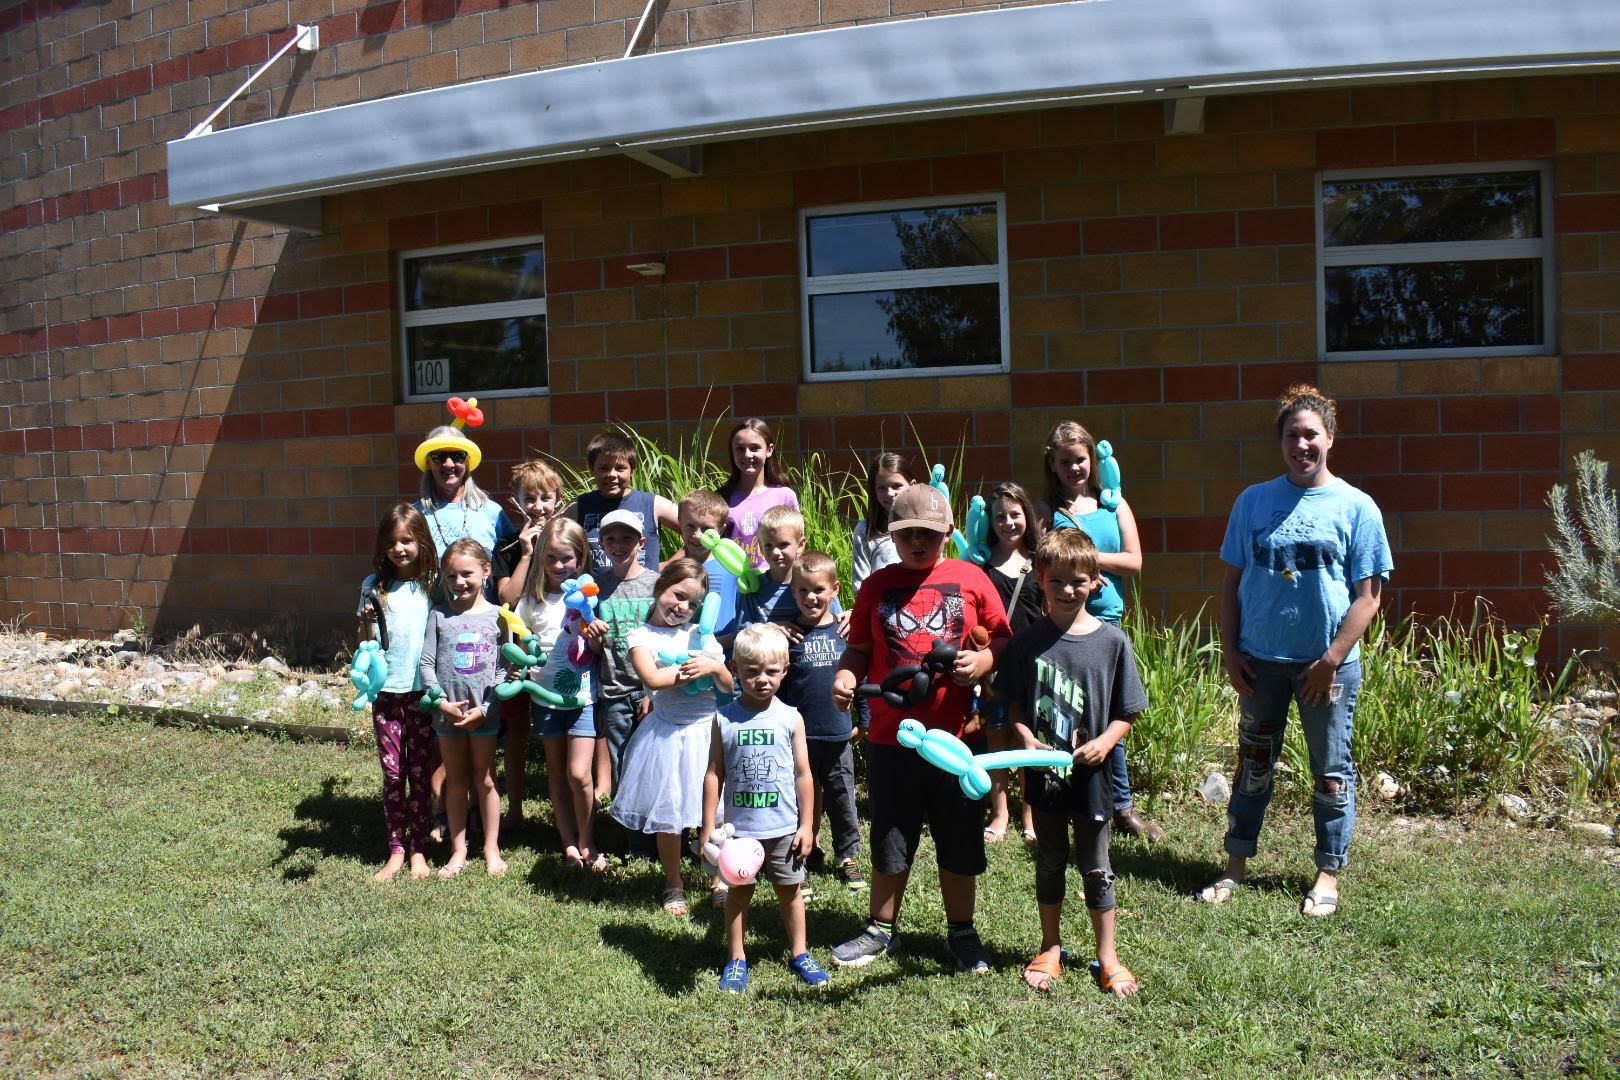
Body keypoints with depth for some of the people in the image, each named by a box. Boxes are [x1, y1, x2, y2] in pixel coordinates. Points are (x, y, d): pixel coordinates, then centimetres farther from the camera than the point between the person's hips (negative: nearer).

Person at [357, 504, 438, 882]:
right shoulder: (374, 586, 3)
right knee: (392, 773, 5)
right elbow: (368, 643, 6)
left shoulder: (433, 584, 1)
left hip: (423, 690, -1)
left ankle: (418, 850, 14)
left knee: (421, 772, 5)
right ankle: (396, 850, 15)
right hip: (387, 691, 1)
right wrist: (368, 620, -15)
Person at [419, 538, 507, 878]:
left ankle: (491, 849, 20)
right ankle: (458, 851, 22)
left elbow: (503, 670, -4)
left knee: (485, 780, 9)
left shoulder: (497, 616, -3)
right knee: (455, 782, 12)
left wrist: (483, 709, -12)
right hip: (448, 711, 2)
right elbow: (426, 663, -1)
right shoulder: (439, 615, 2)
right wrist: (442, 701, -12)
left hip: (484, 713, -1)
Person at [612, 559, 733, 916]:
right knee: (668, 817, 8)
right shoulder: (642, 636, -1)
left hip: (708, 730, 3)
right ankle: (674, 885, 25)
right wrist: (690, 671, -14)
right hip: (669, 734, -3)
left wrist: (715, 667, -12)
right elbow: (652, 679, -20)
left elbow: (728, 687, 7)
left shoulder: (700, 634, 11)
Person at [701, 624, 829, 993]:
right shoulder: (724, 720, -5)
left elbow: (803, 774, 1)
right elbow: (714, 775, -1)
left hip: (784, 828, 0)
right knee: (738, 892, 11)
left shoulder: (790, 718, -4)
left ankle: (799, 954, 29)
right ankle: (736, 959, 24)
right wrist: (708, 827, -3)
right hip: (738, 827, 0)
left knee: (790, 891, 13)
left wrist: (806, 825, 0)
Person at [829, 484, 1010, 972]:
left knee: (959, 839, 11)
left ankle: (962, 932, 29)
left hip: (954, 736, -1)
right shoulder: (878, 585, 4)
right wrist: (845, 675, -10)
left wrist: (981, 661, -15)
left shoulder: (971, 579, 1)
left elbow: (1004, 641, 5)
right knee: (890, 838, 14)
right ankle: (882, 930, 30)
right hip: (890, 738, 1)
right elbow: (859, 648, 9)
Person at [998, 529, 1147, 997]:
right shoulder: (1028, 639, -4)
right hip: (1043, 773, 1)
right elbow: (1014, 703, 3)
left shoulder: (1111, 640, -6)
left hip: (1090, 774, -1)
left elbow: (1126, 711, 0)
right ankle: (1050, 949, 33)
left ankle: (1107, 957, 26)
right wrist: (1026, 738, -14)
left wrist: (1106, 741, -17)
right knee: (1049, 864, 16)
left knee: (1096, 868, 12)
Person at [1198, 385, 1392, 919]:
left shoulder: (1357, 507, -4)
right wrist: (1230, 653, -1)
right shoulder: (1253, 502, 3)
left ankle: (1328, 874, 23)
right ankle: (1236, 865, 24)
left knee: (1331, 772, 9)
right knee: (1253, 765, 12)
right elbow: (1232, 582, 6)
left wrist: (1331, 661, -12)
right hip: (1260, 661, 2)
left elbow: (1367, 596, -6)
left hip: (1328, 664, -2)